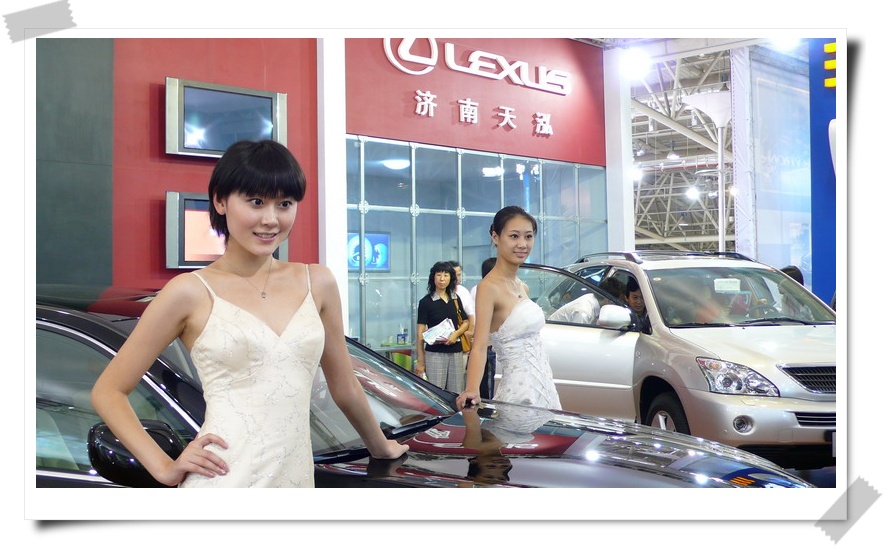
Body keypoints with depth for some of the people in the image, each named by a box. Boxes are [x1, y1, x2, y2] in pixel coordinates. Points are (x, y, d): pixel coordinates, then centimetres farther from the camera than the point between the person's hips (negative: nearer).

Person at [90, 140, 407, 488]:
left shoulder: (316, 283, 7)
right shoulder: (192, 293, -2)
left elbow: (345, 388, 17)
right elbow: (107, 391, 2)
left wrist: (381, 447, 26)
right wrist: (165, 467, -6)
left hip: (297, 483, 3)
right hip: (221, 486, -3)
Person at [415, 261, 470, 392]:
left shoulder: (455, 299, 14)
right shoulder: (426, 301, -1)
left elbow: (465, 322, 20)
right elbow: (420, 333, -4)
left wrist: (456, 333, -4)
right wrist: (420, 362, -10)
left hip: (456, 352, 5)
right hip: (435, 353, -4)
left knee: (457, 394, 2)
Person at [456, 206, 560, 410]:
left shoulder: (522, 288, 11)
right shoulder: (489, 287, -15)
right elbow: (479, 347, -24)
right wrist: (472, 390, -38)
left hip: (544, 385, 8)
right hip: (520, 391, -8)